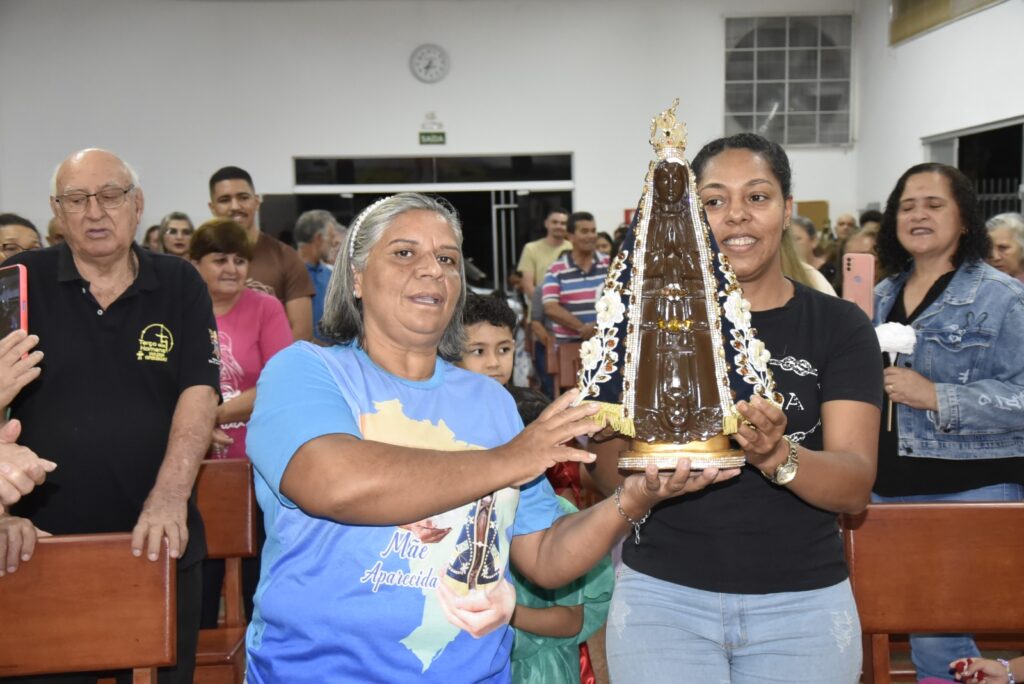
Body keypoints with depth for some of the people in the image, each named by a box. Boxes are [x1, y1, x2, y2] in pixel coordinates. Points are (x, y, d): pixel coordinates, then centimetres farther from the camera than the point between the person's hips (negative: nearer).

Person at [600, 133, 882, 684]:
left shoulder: (840, 325, -2)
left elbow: (855, 487, -9)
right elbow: (609, 476, -2)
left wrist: (777, 456, -28)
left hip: (802, 604, 0)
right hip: (663, 595, 0)